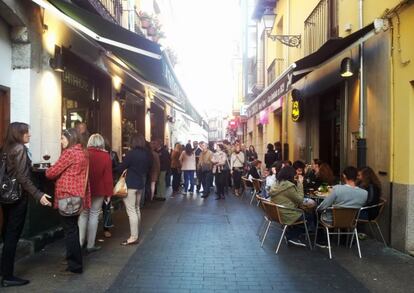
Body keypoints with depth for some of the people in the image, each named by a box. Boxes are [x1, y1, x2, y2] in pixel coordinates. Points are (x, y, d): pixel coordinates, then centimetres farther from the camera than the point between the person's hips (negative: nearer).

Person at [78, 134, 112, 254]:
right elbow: (108, 176, -7)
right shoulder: (105, 156, -7)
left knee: (83, 215, 12)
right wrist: (109, 193, -1)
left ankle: (80, 243, 9)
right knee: (94, 215, 7)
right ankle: (90, 245, 10)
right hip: (98, 190, -1)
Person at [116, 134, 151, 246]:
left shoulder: (131, 153, -17)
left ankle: (133, 237, -4)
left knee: (131, 211, -5)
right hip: (141, 184, 8)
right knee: (137, 208, 19)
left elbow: (121, 168, -11)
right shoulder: (146, 154, 4)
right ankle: (136, 233, 28)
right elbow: (148, 168, 15)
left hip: (130, 184, -8)